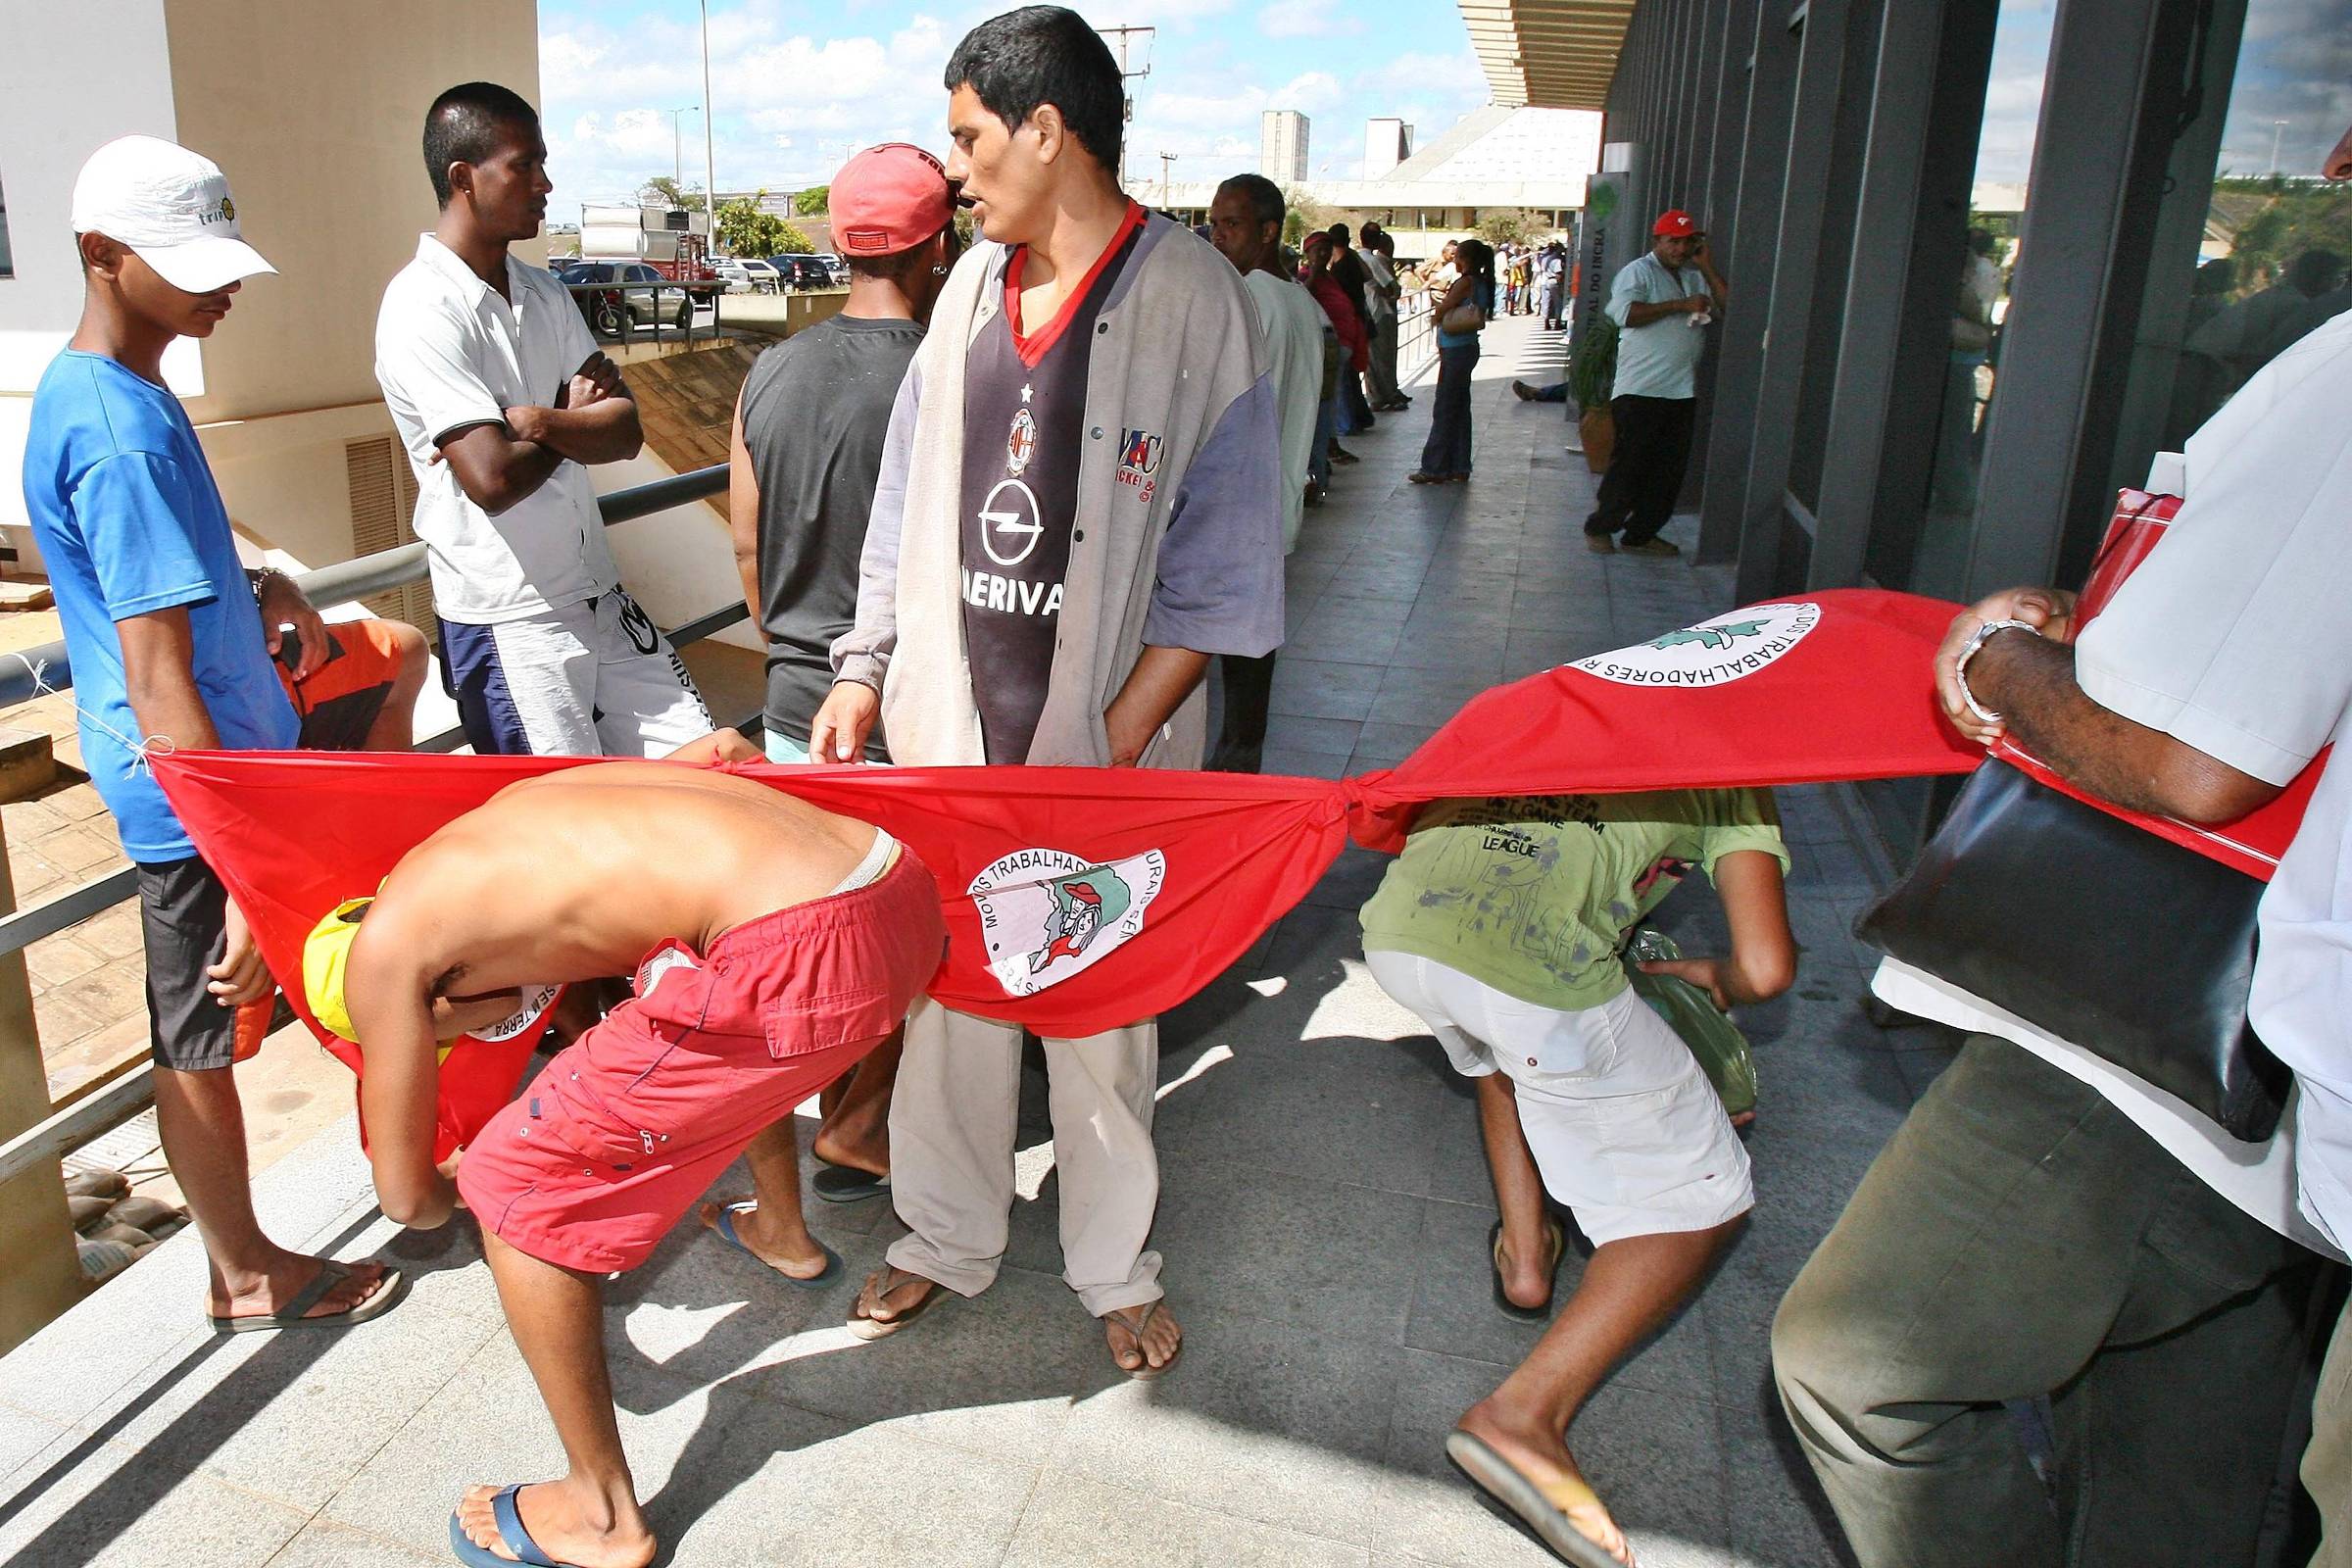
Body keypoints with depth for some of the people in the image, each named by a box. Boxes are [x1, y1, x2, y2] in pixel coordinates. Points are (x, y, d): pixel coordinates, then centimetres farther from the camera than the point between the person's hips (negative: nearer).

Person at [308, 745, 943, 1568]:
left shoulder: (383, 944, 10)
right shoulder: (514, 811, 28)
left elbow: (409, 1197, 18)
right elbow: (721, 744, 36)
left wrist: (465, 1182, 40)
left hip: (799, 960, -8)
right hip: (906, 893, 9)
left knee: (511, 1181, 12)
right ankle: (786, 1234, 67)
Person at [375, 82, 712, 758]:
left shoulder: (544, 292, 10)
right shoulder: (424, 309, -14)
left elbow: (628, 433, 1)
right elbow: (494, 477, -23)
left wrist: (538, 421, -19)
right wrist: (579, 421, -5)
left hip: (598, 594, 7)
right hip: (508, 622, -7)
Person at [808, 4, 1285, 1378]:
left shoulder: (1194, 299, -8)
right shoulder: (971, 291, 9)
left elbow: (1219, 567, -10)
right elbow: (909, 505, 14)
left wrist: (1115, 742, -15)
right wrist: (866, 671, 6)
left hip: (1103, 744, -4)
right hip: (950, 725, 5)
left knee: (1100, 1020, 9)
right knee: (948, 994, 14)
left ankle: (1117, 1267, 32)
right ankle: (950, 1237, 36)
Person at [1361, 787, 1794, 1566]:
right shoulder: (1731, 779, 19)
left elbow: (1390, 824, 30)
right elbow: (1767, 970, 7)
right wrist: (1720, 981, 31)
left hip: (1397, 928, 6)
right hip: (1543, 974, -5)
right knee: (1704, 1202, 13)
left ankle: (1523, 1254, 33)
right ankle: (1525, 1412, 1)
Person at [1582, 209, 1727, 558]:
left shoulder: (1695, 277, 18)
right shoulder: (1638, 272, -3)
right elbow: (1626, 313, -20)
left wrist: (1707, 268, 5)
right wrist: (1680, 305, -17)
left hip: (1682, 391, 7)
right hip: (1640, 389, -7)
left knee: (1670, 468, 7)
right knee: (1630, 463, -3)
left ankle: (1641, 534, 16)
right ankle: (1600, 527, 12)